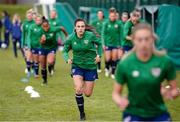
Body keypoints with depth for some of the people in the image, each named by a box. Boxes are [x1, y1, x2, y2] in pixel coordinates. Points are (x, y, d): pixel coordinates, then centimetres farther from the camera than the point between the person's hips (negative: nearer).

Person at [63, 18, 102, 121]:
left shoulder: (90, 35, -14)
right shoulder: (71, 38, -10)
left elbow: (99, 43, 5)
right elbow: (65, 51, 2)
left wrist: (99, 55, -6)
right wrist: (67, 59, -18)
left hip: (90, 66, 0)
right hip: (77, 66, 0)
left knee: (88, 94, 3)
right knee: (78, 90, -18)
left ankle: (85, 85, 43)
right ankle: (82, 113, 2)